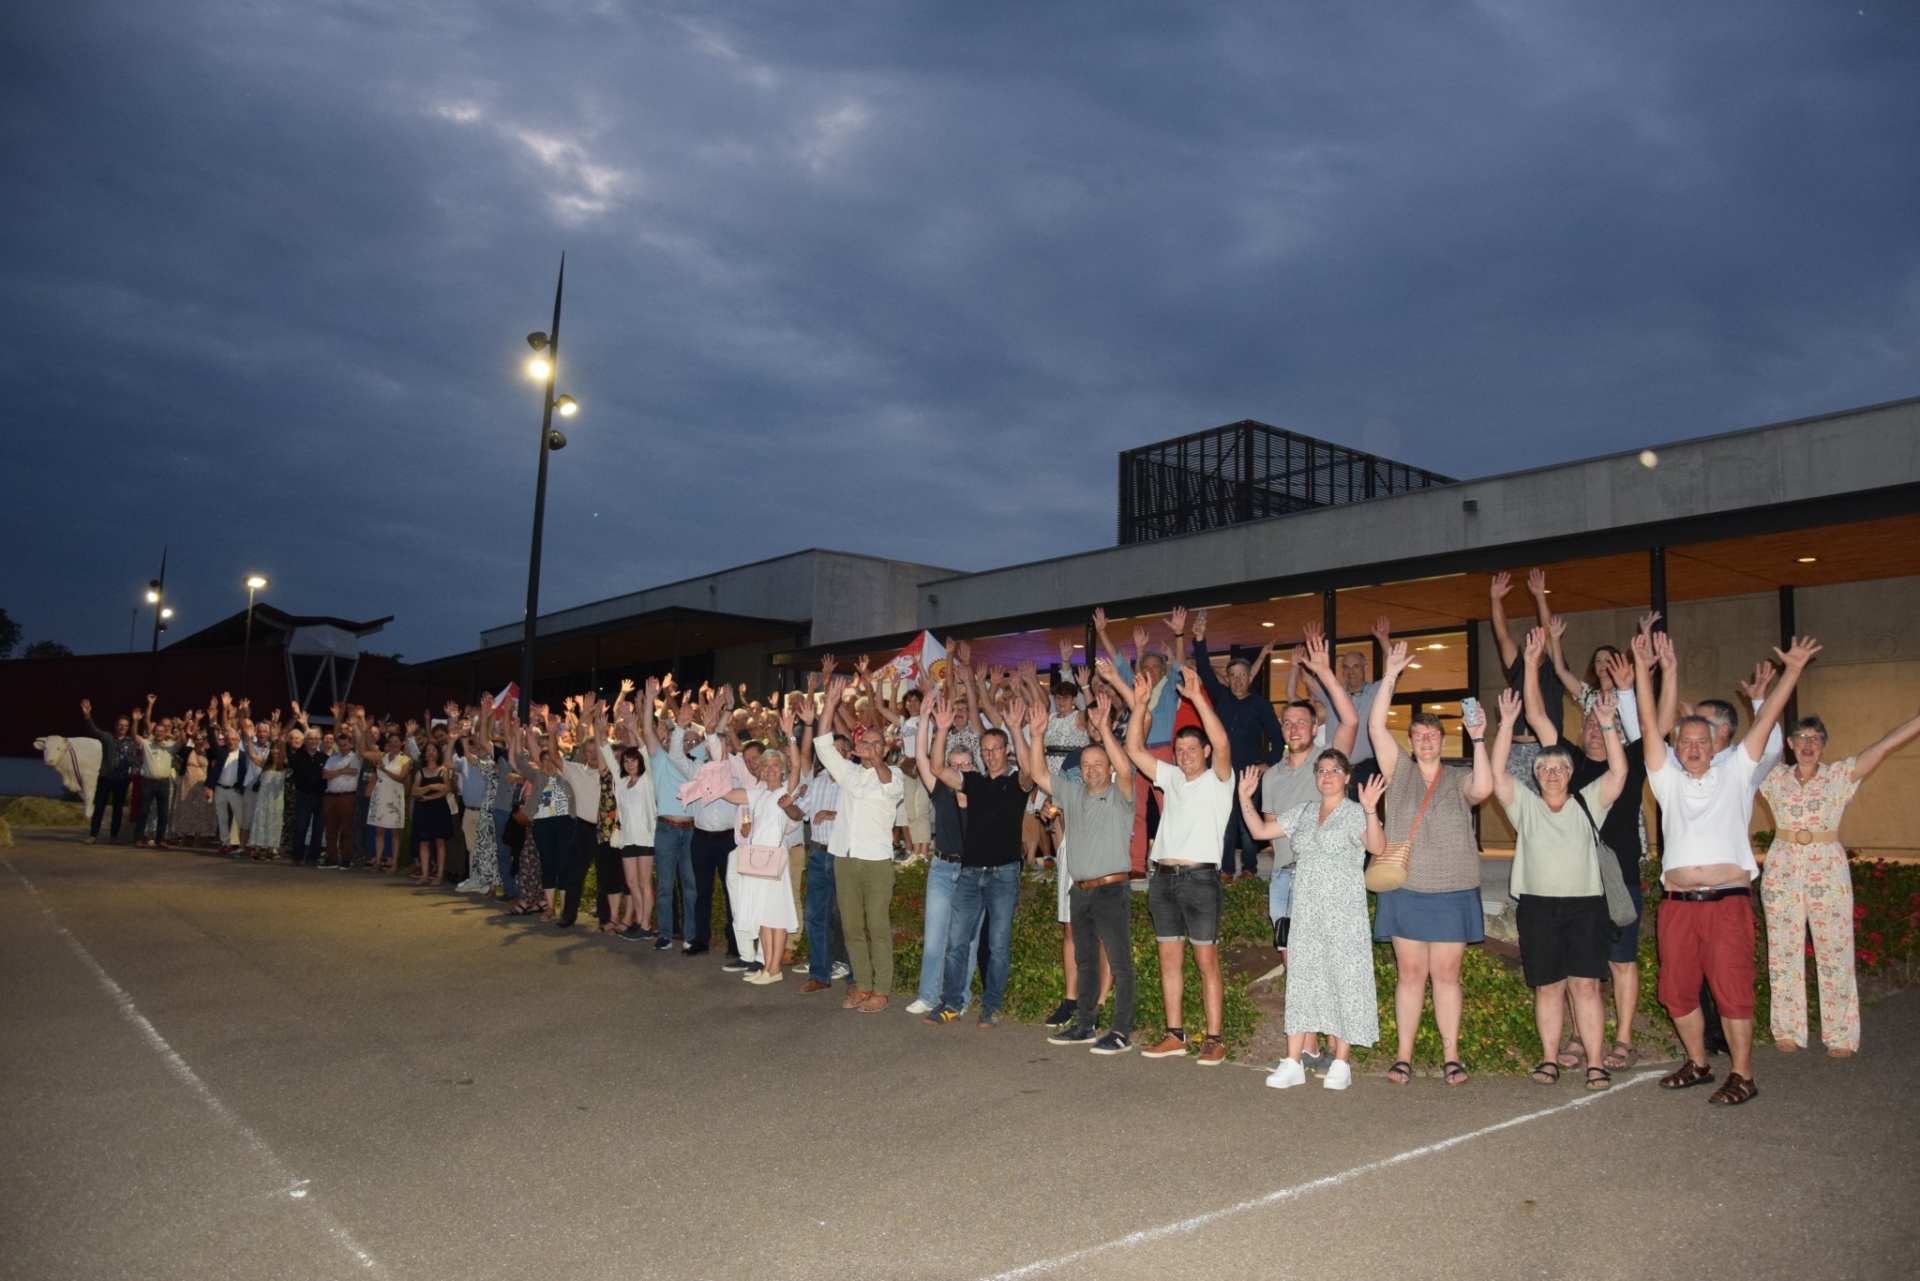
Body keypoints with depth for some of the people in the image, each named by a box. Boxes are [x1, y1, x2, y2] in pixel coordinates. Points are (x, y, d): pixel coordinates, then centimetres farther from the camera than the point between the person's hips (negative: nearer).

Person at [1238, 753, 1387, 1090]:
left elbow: (1378, 847, -21)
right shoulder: (1303, 812, 13)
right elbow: (1261, 830, 15)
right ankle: (1293, 1063, 7)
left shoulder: (1356, 813, -4)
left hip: (1344, 913, -5)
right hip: (1306, 911, 5)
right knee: (1301, 979, 4)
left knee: (1343, 979, -2)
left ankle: (1341, 1064, 7)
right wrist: (1245, 798, 5)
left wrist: (1370, 811, -35)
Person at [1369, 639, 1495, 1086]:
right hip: (1405, 890, 0)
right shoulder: (1399, 771, 6)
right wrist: (1390, 675, -6)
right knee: (1410, 973, 4)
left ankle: (1451, 1056, 12)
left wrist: (1478, 739, -17)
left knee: (1446, 974, 4)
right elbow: (1376, 725, -3)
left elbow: (1484, 788, -16)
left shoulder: (1458, 780, 6)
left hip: (1452, 892, 0)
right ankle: (1404, 1056, 9)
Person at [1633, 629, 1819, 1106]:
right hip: (1678, 903, 3)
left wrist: (1793, 669, 2)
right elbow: (1649, 727, 7)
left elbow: (1765, 721, 6)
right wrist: (1643, 670, 1)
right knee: (1678, 990, 9)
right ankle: (1698, 1063, 25)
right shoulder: (1668, 780, 14)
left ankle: (1742, 1075, 6)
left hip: (1728, 901, -3)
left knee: (1732, 988, -5)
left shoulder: (1734, 775, 11)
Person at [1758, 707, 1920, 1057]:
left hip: (1828, 871, -1)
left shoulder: (1840, 775, 1)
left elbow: (1886, 744, -5)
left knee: (1834, 953, 1)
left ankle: (1840, 1035, 11)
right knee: (1783, 953, 4)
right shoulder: (1775, 777, 5)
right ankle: (1788, 1031, 14)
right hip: (1782, 871, 1)